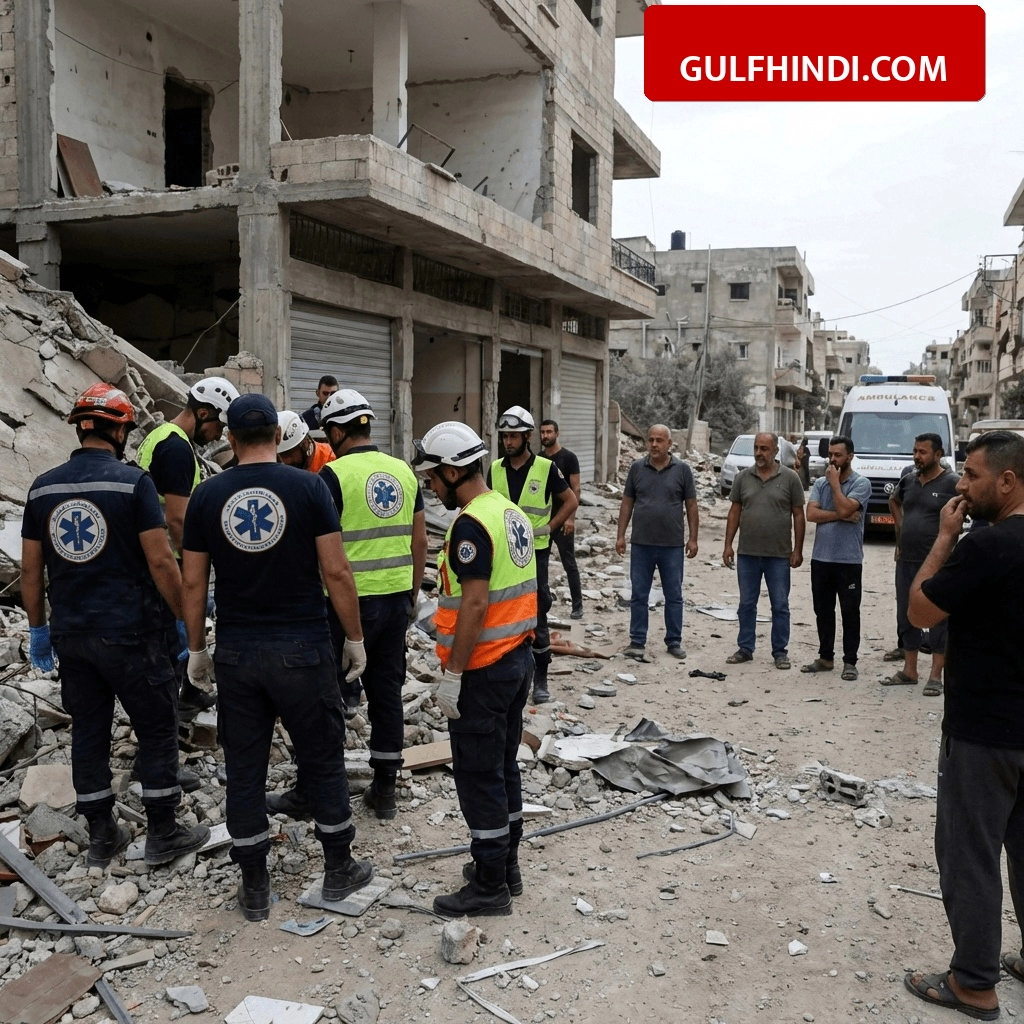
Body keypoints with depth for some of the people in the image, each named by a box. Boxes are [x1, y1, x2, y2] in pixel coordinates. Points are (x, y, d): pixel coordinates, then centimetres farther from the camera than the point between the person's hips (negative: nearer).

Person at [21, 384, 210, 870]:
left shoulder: (43, 487, 4)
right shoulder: (133, 482, -12)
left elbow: (30, 569, 8)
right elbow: (160, 561, -15)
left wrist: (39, 629, 17)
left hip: (70, 634, 5)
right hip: (129, 633, -5)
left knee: (88, 732, 14)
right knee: (157, 729, 8)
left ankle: (101, 838, 25)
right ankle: (162, 834, 16)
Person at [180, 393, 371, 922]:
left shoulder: (207, 495, 0)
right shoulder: (308, 487, -7)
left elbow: (193, 581, 3)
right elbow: (335, 571, -9)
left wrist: (196, 648, 14)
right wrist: (355, 638, 1)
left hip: (236, 652, 2)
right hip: (302, 648, -2)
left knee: (244, 768, 12)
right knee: (324, 760, 13)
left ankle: (254, 888, 22)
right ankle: (339, 870, 26)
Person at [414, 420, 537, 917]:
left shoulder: (471, 524, -19)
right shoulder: (513, 513, 9)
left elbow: (474, 604, -23)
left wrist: (452, 675, -19)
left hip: (483, 670, -9)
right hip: (519, 657, 9)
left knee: (479, 777, 2)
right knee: (504, 767, 18)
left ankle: (489, 887, 13)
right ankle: (505, 865, 31)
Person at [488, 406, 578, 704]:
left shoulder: (546, 467, -7)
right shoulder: (495, 468, 4)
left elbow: (571, 501, -1)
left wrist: (548, 528, -9)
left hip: (534, 552, -3)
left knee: (537, 618, 1)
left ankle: (540, 679, 11)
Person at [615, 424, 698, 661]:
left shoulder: (682, 469, 0)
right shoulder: (637, 468, 4)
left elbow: (691, 506, 3)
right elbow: (627, 503, 7)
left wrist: (693, 538, -1)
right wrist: (621, 535, 3)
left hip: (672, 545, -1)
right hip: (641, 544, 1)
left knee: (674, 596, 9)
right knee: (638, 596, 6)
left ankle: (674, 641, 20)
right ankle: (637, 642, 14)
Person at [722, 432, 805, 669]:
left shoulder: (790, 478, -2)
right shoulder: (743, 477, 5)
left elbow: (798, 516, -1)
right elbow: (734, 512, 8)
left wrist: (797, 550, -4)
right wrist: (728, 545, 3)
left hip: (779, 555, -2)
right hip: (747, 553, 2)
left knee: (780, 606, 6)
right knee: (746, 604, 11)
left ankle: (780, 652, 16)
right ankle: (745, 649, 21)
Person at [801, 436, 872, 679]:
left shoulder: (861, 483, -5)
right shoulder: (820, 483, 9)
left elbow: (844, 508, -21)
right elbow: (811, 514, -4)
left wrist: (834, 481, -10)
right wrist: (840, 516, -12)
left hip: (849, 560, -5)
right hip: (820, 558, 5)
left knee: (850, 612, 3)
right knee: (823, 611, 12)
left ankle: (849, 661, 11)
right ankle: (825, 657, 23)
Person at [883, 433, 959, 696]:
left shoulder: (952, 483, -11)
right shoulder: (908, 480, 8)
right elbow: (893, 501, 28)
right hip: (906, 560, 7)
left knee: (938, 618, 1)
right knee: (906, 616, 12)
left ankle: (935, 677, 8)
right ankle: (909, 671, 24)